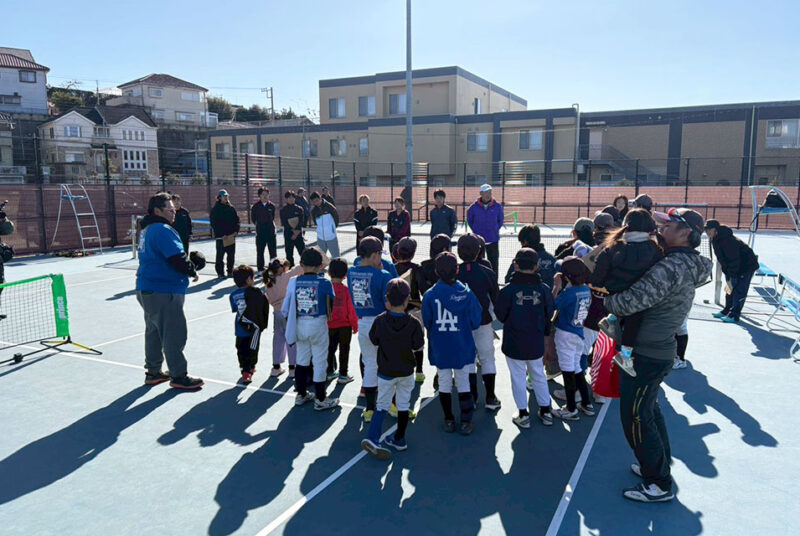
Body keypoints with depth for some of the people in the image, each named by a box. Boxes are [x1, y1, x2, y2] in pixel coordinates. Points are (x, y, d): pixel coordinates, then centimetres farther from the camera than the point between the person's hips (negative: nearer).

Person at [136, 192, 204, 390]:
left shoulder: (147, 230, 15)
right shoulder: (162, 230, -17)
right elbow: (177, 257, -23)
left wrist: (187, 265, 10)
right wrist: (192, 271, -5)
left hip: (147, 290, 11)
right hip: (163, 292, -11)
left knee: (154, 331, 19)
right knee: (174, 334, -2)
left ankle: (153, 371, 29)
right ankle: (179, 376, 6)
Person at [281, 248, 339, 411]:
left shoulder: (293, 282, -6)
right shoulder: (325, 283, -13)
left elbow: (285, 308, -1)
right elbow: (332, 306, -4)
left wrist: (290, 321, 16)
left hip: (299, 324, 4)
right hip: (318, 325, -3)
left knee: (302, 359, 19)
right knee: (319, 362, 7)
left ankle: (301, 394, 32)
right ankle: (320, 399, 15)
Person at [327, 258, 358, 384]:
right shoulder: (346, 290, -17)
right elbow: (351, 310, -12)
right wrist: (355, 326, 2)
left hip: (329, 326, 3)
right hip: (345, 326, -3)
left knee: (330, 349, 18)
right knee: (344, 350, 9)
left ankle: (330, 372, 29)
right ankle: (343, 375, 14)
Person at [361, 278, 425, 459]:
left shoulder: (380, 320, -16)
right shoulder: (413, 323, -16)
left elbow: (373, 340, 0)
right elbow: (418, 346, -7)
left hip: (385, 371, 0)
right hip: (406, 371, 0)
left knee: (382, 405, 11)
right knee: (404, 405, 16)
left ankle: (372, 438, -5)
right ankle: (399, 439, 26)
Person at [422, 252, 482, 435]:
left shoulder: (430, 295, -12)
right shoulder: (467, 294, -13)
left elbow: (426, 323, -3)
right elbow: (475, 323, -4)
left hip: (439, 349, 0)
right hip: (462, 348, 0)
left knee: (444, 383, 14)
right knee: (463, 383, 13)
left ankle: (449, 421, 24)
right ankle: (466, 422, 17)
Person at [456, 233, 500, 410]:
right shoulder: (487, 273, -13)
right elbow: (496, 299, -2)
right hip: (483, 322, -1)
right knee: (487, 358, 12)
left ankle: (472, 396, 19)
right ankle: (490, 398, 16)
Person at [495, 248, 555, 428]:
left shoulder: (508, 290, -17)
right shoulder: (544, 289, -10)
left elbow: (500, 315, -6)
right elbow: (549, 315, 1)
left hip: (514, 344, -3)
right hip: (536, 344, 3)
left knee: (518, 377, 10)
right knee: (538, 375, 20)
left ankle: (523, 414, 17)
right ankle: (546, 411, 28)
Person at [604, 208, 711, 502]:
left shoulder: (671, 267, -25)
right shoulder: (688, 266, 8)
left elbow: (631, 302, -30)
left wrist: (605, 299, -11)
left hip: (645, 355, -10)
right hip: (661, 352, 10)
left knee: (635, 417, 1)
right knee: (649, 409, 24)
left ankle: (659, 484, 13)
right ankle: (659, 465, 40)